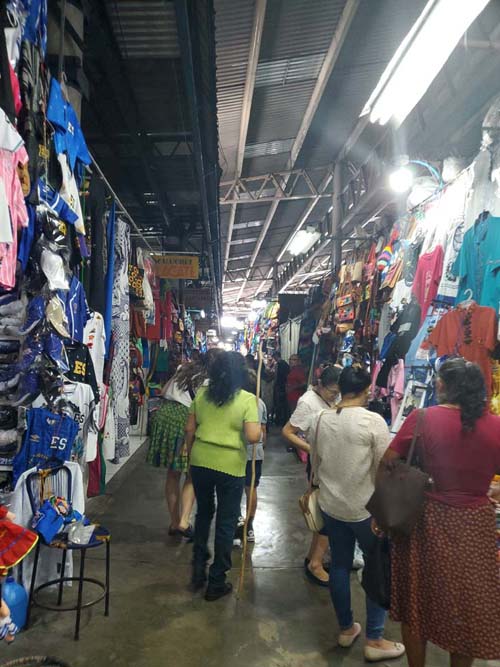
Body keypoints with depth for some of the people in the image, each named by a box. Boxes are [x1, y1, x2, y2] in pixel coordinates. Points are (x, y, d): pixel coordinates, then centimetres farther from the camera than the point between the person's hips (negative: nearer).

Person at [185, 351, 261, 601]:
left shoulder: (201, 394, 0)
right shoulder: (247, 399, -11)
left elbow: (190, 429, 4)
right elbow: (253, 437, -18)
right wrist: (257, 428, 3)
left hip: (200, 462, 4)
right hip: (230, 466, -4)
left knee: (203, 513, 25)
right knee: (226, 523, 12)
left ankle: (198, 569, 33)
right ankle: (216, 582, 22)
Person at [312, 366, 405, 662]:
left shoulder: (321, 418, -3)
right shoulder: (373, 421, -19)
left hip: (330, 504, 5)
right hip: (366, 508, -5)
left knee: (340, 564, 17)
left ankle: (346, 629, 32)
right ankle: (375, 640, 19)